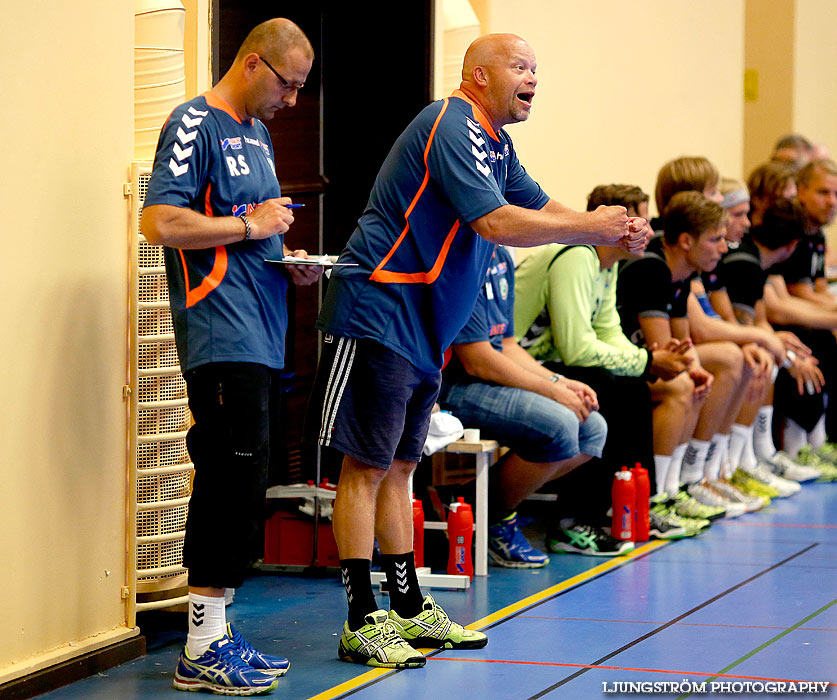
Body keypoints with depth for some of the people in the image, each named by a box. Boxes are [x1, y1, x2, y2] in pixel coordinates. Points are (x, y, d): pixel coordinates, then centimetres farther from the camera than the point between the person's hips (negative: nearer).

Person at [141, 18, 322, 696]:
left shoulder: (255, 133, 22)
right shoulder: (196, 125, -7)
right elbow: (160, 221, -18)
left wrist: (289, 258, 12)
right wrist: (248, 224, -12)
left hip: (260, 337, 9)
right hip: (221, 334, -9)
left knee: (229, 485, 10)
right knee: (238, 481, -12)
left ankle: (213, 634, 14)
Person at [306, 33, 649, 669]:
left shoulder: (496, 144, 17)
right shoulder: (452, 127, -16)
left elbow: (539, 207, 21)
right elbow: (494, 222, -23)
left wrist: (611, 231, 3)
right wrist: (591, 228, -17)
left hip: (425, 331, 10)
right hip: (378, 317, -10)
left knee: (398, 467, 14)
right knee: (367, 465, -7)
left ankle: (409, 610, 20)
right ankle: (361, 623, -6)